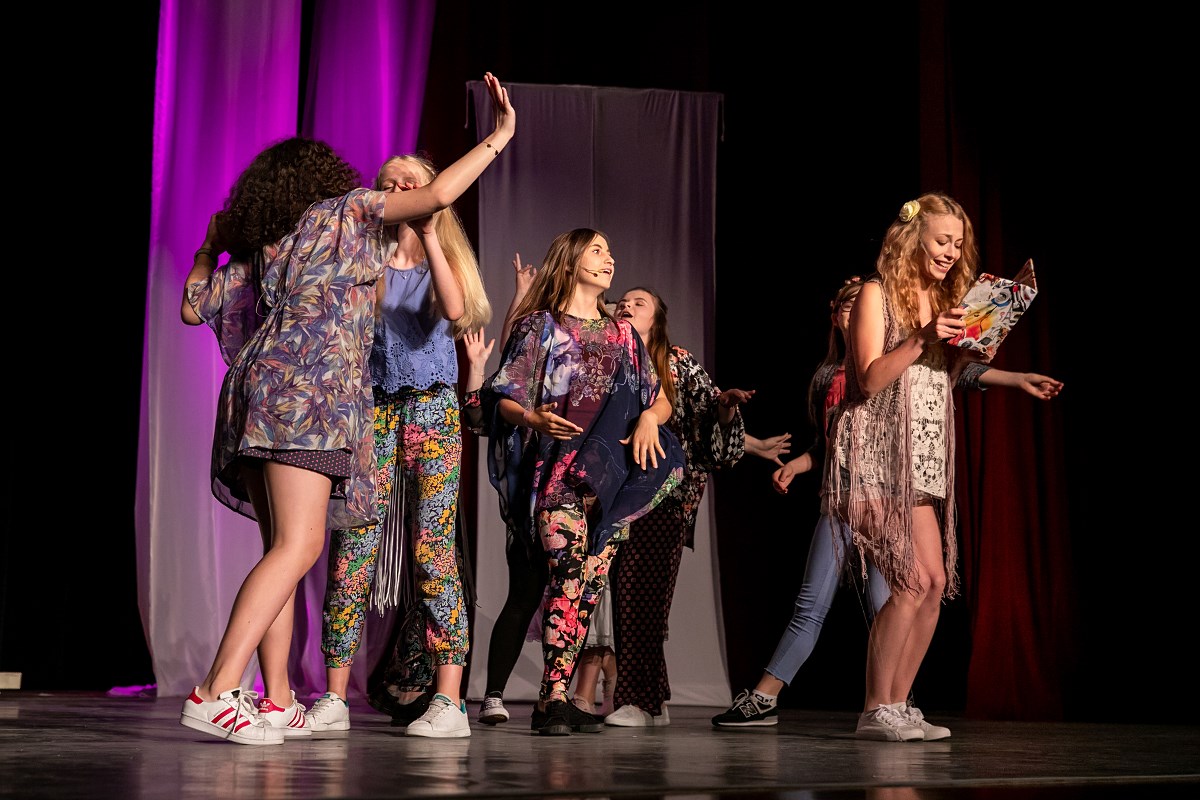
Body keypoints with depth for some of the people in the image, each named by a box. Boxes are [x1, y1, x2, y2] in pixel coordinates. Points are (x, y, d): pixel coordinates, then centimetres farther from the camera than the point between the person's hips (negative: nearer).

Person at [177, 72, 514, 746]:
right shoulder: (347, 208, 8)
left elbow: (193, 307, 25)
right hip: (307, 388, -8)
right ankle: (216, 693, -24)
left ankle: (277, 702, 5)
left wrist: (210, 247, 39)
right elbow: (437, 196, -1)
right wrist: (500, 136, 9)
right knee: (299, 546, -14)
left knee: (283, 547, 8)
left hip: (261, 389, 8)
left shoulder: (257, 248, 22)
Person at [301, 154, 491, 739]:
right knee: (352, 547, -6)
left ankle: (448, 700, -10)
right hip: (372, 409, 1)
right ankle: (334, 698, -3)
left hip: (432, 411, -1)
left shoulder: (443, 262, 10)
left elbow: (455, 311, -13)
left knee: (433, 549, -9)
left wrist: (427, 233, -12)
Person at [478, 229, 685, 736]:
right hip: (558, 470, -4)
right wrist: (532, 419, -18)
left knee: (591, 584, -4)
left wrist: (650, 417, -3)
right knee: (570, 572, -19)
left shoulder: (623, 334, 22)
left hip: (612, 477, 5)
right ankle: (553, 699, -19)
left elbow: (660, 398, 20)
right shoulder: (540, 325, 8)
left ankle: (555, 699, -1)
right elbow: (503, 398, 2)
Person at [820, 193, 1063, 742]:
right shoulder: (877, 293, -5)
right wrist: (922, 338, -22)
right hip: (876, 456, -8)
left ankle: (898, 706, 8)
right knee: (914, 580, -15)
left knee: (935, 582, 1)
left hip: (920, 463, 8)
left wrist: (1017, 380, 16)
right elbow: (870, 379, -13)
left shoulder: (944, 300, 16)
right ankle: (876, 711, -8)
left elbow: (957, 366, 23)